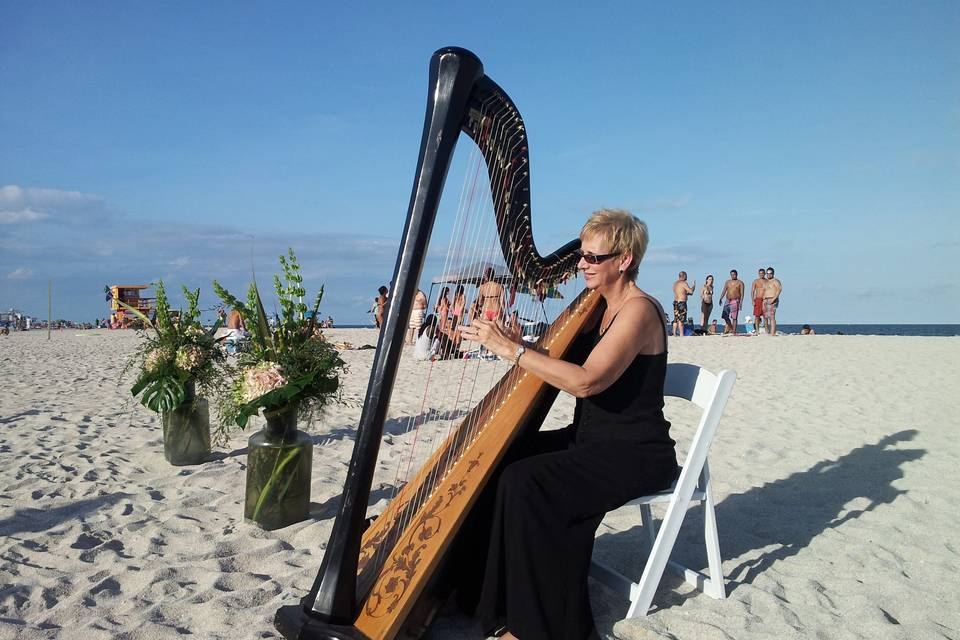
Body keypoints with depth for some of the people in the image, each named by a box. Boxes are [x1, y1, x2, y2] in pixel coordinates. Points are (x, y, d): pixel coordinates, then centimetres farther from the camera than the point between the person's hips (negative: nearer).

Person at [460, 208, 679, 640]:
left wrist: (510, 349, -27)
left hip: (635, 455, -9)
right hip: (592, 441, 9)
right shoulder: (597, 305, 11)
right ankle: (497, 598, 11)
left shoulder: (639, 310, -17)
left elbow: (585, 381, -29)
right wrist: (517, 342, -4)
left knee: (525, 483, -25)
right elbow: (560, 360, 14)